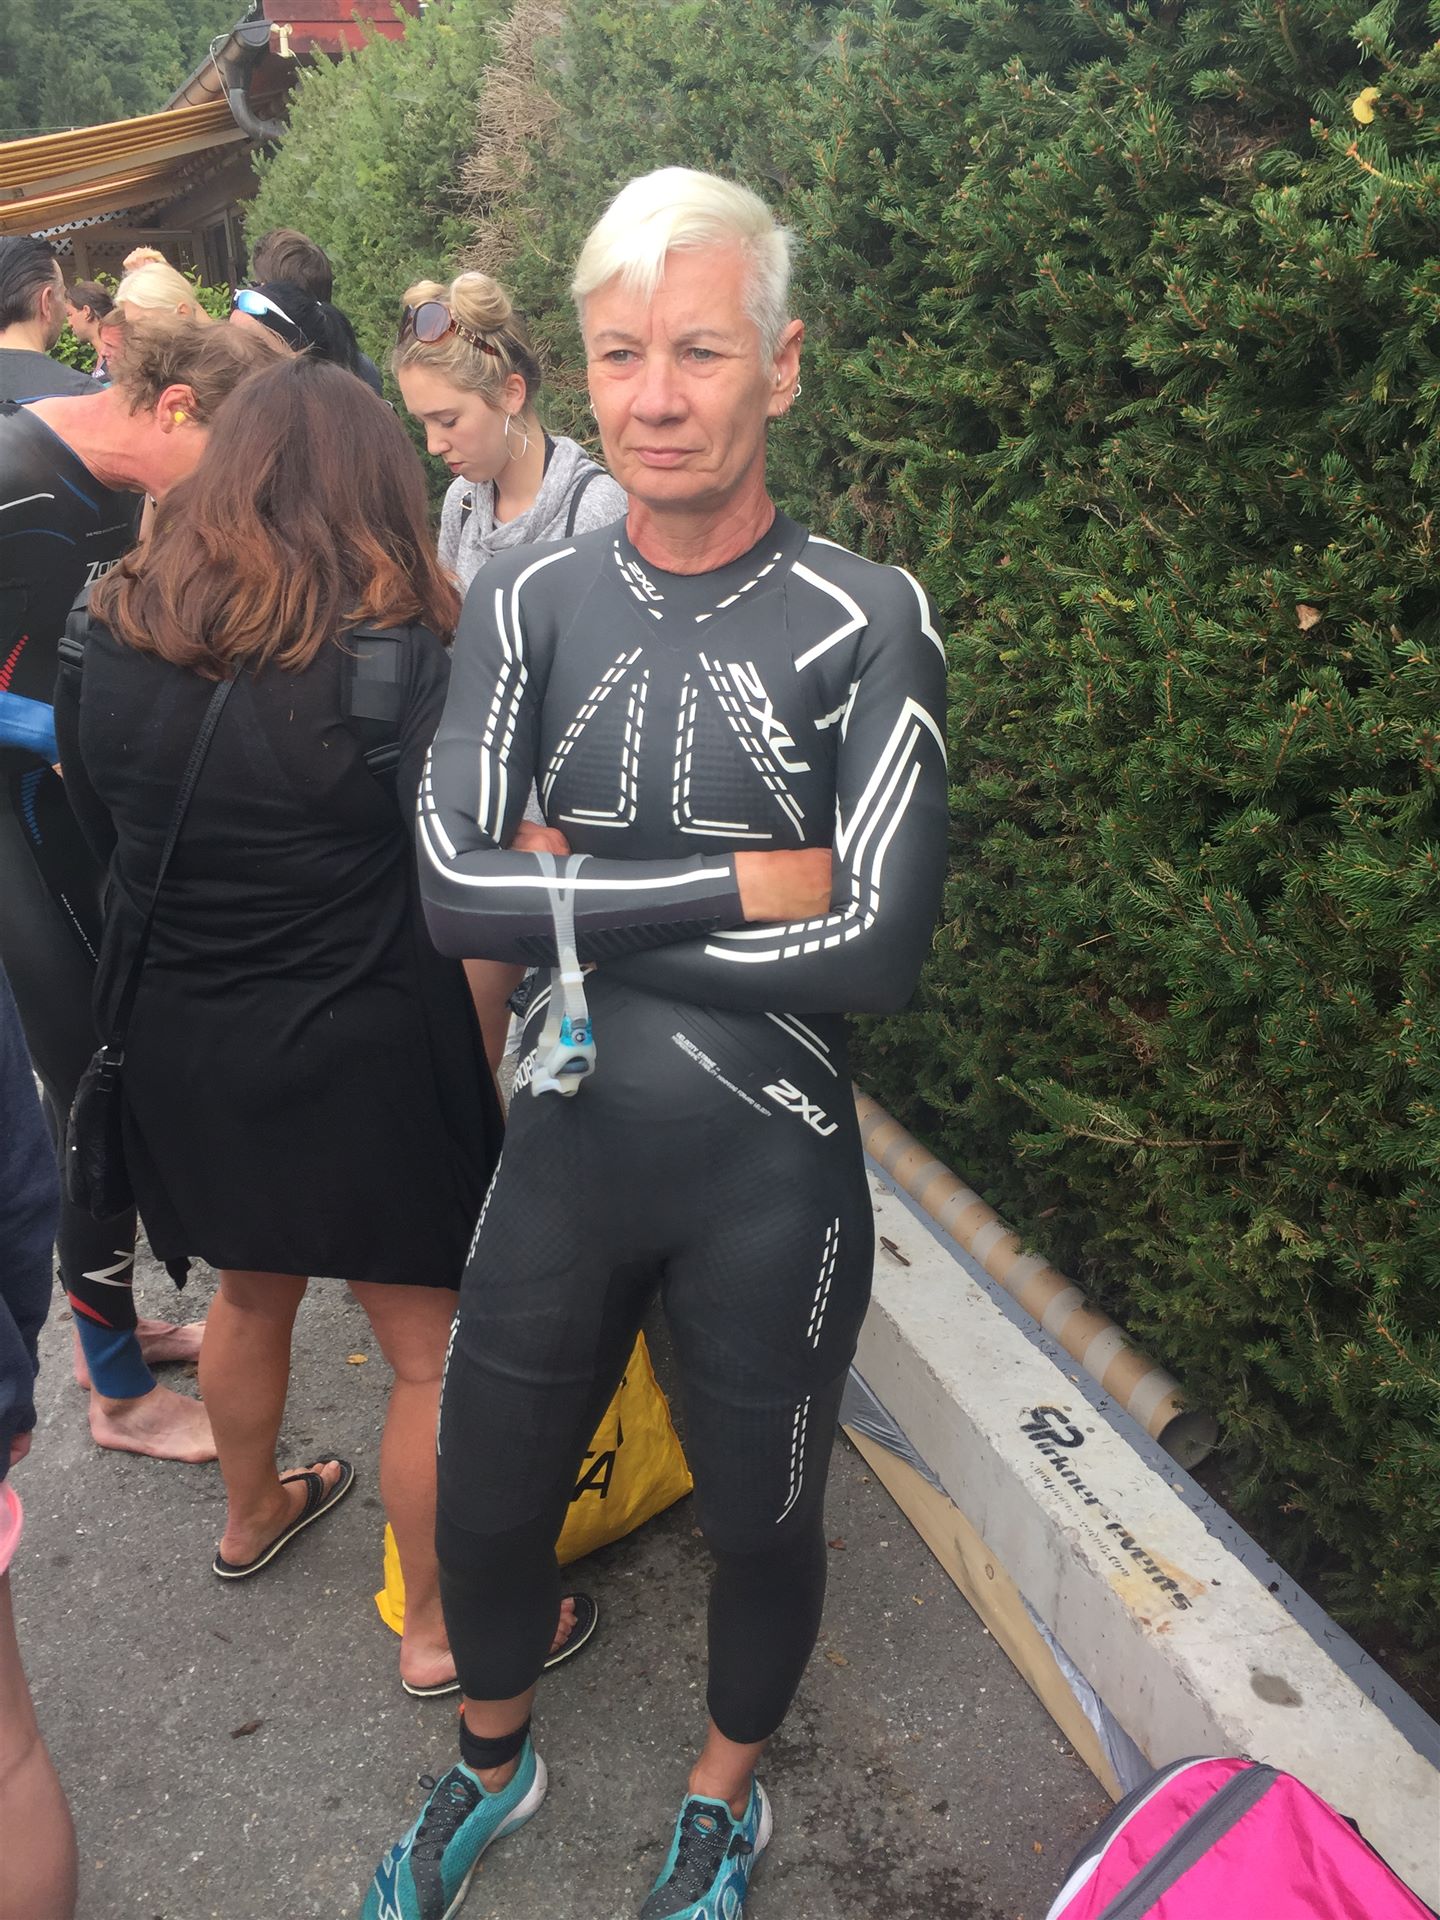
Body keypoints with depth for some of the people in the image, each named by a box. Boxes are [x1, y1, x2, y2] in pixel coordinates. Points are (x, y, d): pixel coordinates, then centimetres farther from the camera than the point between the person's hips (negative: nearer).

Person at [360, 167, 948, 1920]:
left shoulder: (864, 623, -12)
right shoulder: (531, 604, -4)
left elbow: (875, 949, -21)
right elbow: (452, 891, -16)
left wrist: (578, 911, -16)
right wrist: (731, 882, -21)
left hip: (771, 1178, -2)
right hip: (564, 1149, 3)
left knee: (760, 1518, 20)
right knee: (485, 1502, 21)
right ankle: (490, 1768, 55)